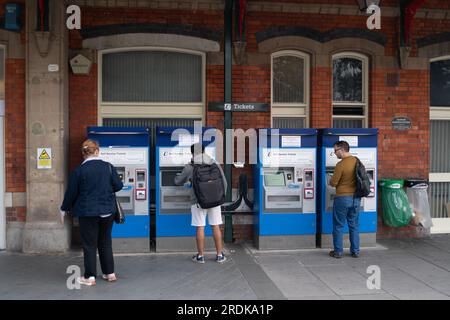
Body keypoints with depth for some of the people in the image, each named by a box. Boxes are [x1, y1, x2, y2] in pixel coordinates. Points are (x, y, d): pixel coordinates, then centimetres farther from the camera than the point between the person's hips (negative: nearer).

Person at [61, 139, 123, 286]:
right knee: (105, 242, 16)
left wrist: (64, 208, 11)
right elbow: (118, 185, 0)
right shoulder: (108, 167, -2)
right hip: (107, 211, 3)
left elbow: (71, 192, -4)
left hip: (87, 212, -3)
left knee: (89, 244, 6)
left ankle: (90, 277, 9)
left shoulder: (79, 170, -9)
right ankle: (110, 273, 21)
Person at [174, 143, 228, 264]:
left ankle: (200, 256, 12)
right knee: (215, 227, 8)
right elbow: (224, 183, 5)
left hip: (199, 201, -2)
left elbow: (178, 181, 8)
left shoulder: (189, 168, -5)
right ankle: (219, 255, 13)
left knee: (200, 228, 4)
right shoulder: (216, 165, 2)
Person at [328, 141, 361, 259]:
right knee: (354, 225, 14)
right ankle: (355, 251, 19)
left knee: (339, 226, 6)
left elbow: (333, 183, -12)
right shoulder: (357, 161, 1)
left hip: (342, 198, -6)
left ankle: (338, 252, 11)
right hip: (356, 198, 6)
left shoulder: (340, 164, -18)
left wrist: (331, 180, 9)